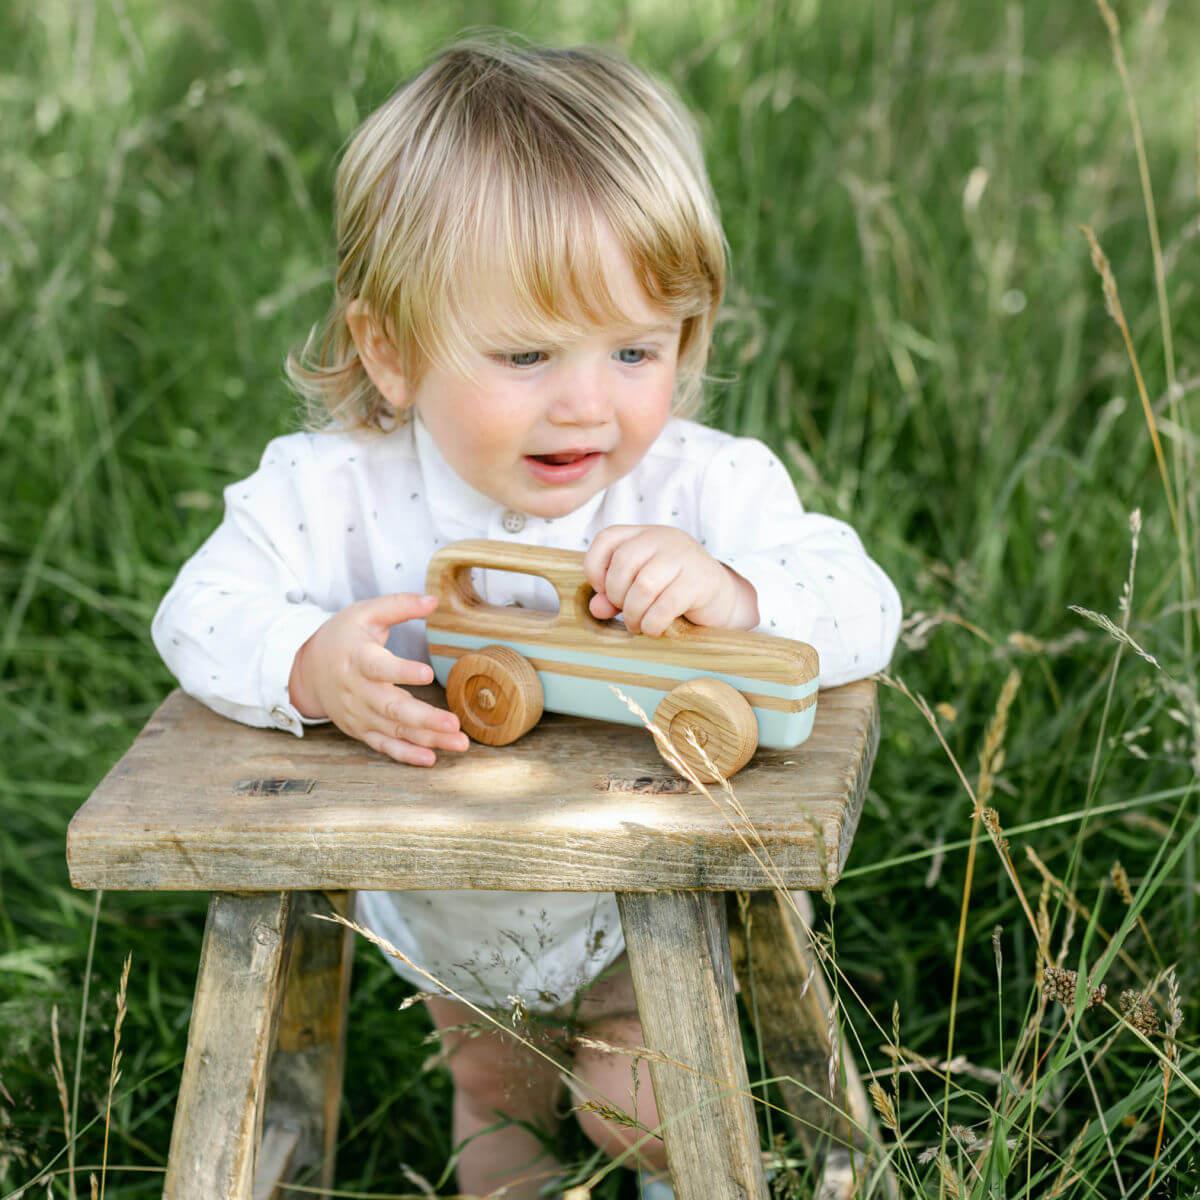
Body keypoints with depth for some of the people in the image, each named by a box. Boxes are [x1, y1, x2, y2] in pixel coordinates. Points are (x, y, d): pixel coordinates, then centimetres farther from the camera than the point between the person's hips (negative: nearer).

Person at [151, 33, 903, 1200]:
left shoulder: (707, 486, -28)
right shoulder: (332, 491, -26)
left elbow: (862, 612, -32)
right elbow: (203, 612, -25)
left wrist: (733, 594, -55)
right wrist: (309, 665, -47)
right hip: (434, 915, 2)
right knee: (490, 1084, 28)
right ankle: (495, 1101, 62)